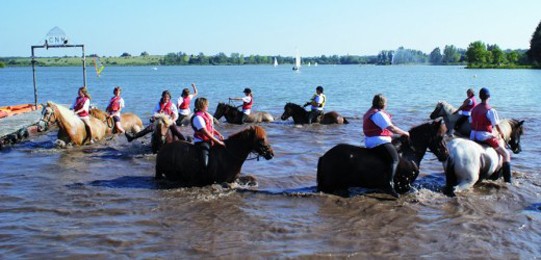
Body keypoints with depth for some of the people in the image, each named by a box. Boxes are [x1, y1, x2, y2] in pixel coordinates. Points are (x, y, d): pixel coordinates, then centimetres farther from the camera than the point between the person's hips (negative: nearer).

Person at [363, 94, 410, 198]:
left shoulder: (369, 113, 18)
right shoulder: (379, 114, -14)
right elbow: (391, 128, -19)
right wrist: (404, 133, -7)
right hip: (379, 142, -11)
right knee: (395, 158, -24)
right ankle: (390, 184, -40)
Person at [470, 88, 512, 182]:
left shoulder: (474, 109, 8)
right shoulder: (491, 110, -12)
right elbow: (497, 126, -9)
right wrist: (501, 134, 10)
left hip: (473, 137, 7)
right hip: (486, 137, -6)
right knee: (506, 154, 5)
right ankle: (507, 180, 0)